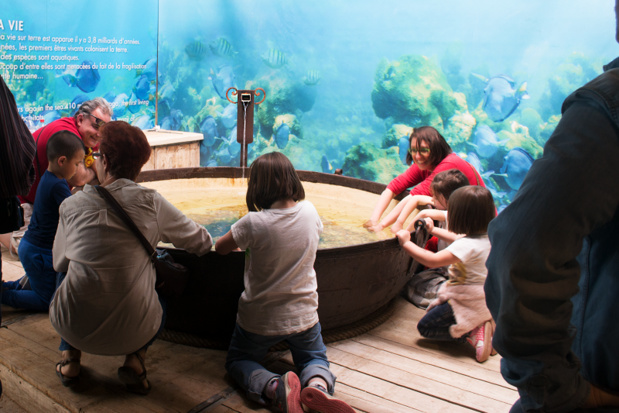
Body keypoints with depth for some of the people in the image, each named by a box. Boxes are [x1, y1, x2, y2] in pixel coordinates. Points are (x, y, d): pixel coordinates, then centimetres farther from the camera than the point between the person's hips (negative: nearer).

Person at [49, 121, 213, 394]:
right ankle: (135, 358, 9)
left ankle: (70, 357, 21)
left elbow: (59, 263, 13)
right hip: (133, 332, -1)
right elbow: (203, 243, 6)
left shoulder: (72, 205, -2)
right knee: (158, 305, 34)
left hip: (75, 327, 2)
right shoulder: (151, 202, -6)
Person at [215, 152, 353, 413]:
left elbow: (220, 248, -8)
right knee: (315, 359, 27)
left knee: (237, 362, 22)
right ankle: (318, 385, -12)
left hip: (259, 320, -3)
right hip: (303, 316, 3)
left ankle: (274, 387, -12)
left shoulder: (254, 223, -24)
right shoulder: (309, 211, -11)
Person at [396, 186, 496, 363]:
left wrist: (406, 243, -26)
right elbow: (456, 240, 22)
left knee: (425, 326, 1)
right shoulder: (485, 238, 2)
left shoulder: (467, 245, -28)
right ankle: (480, 324, 8)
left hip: (469, 304, -10)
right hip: (483, 300, 10)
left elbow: (432, 260, -35)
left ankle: (473, 333, -8)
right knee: (434, 313, 26)